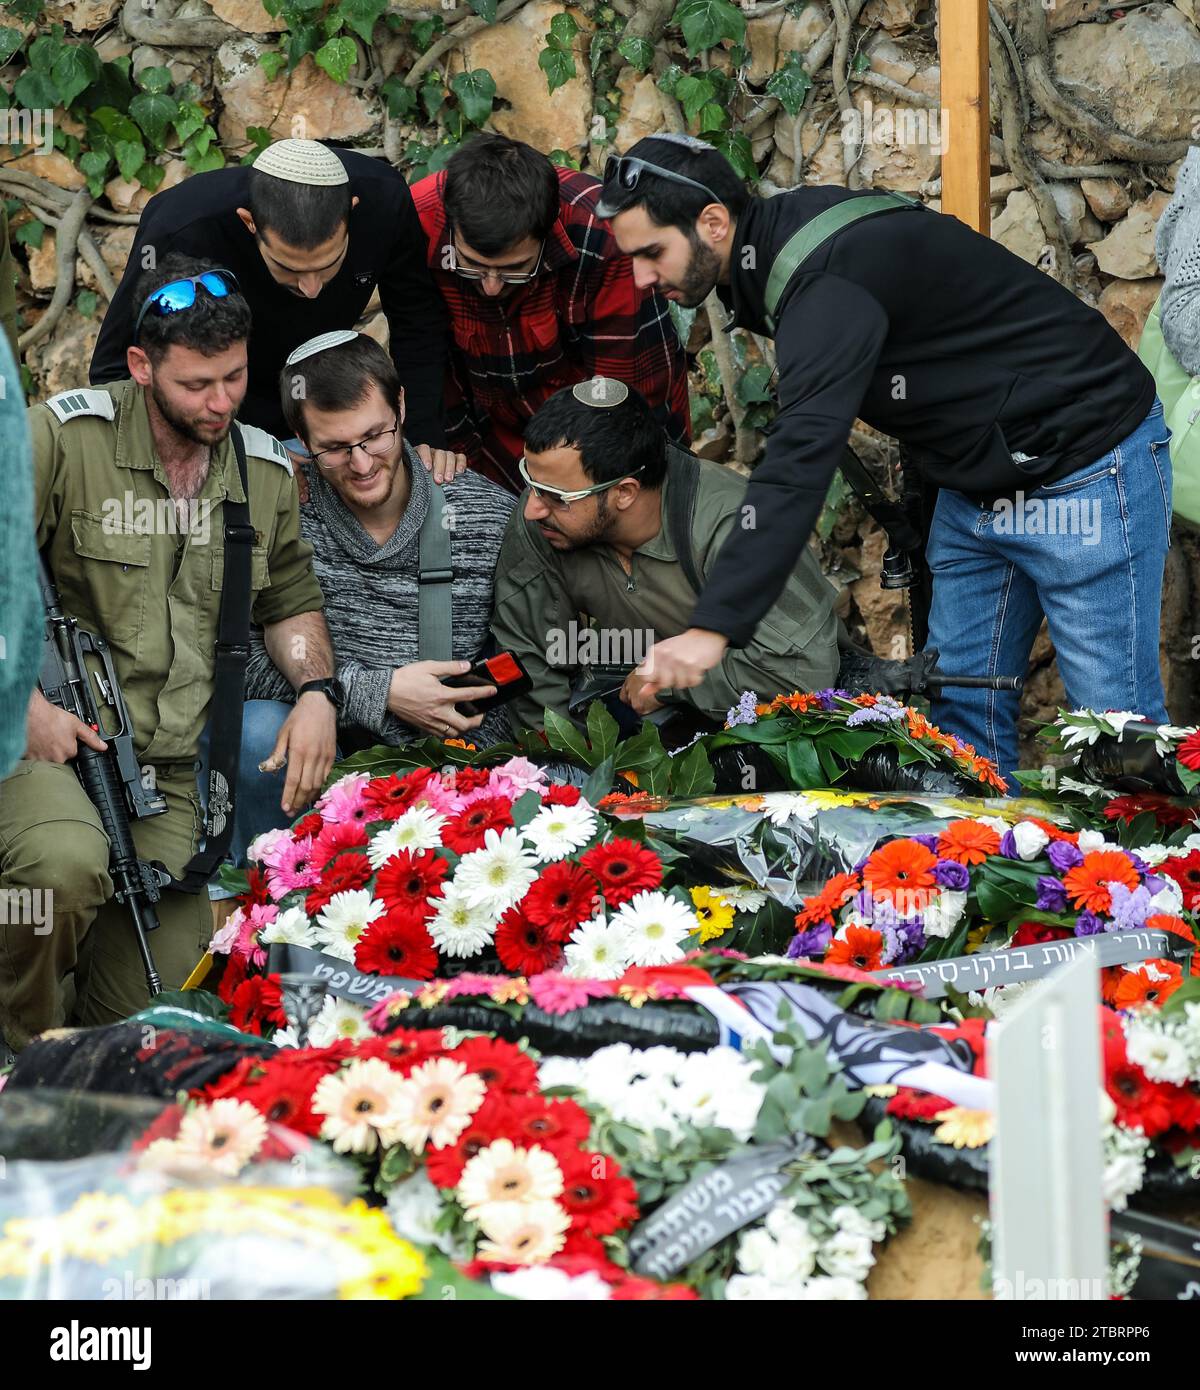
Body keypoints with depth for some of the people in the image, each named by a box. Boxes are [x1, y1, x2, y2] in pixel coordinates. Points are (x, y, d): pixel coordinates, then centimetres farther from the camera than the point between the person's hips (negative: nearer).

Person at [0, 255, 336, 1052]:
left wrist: (316, 689, 6)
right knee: (68, 866, -38)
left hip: (167, 771, 5)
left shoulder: (267, 472, 11)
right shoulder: (65, 438, -8)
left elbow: (291, 599, 25)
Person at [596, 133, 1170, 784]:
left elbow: (801, 458, -40)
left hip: (1084, 464, -10)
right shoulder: (777, 249, 1)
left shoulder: (830, 279, -29)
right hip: (975, 479, 10)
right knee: (961, 705, 11)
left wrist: (713, 628, -45)